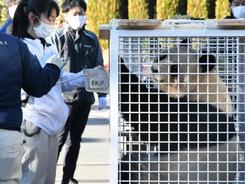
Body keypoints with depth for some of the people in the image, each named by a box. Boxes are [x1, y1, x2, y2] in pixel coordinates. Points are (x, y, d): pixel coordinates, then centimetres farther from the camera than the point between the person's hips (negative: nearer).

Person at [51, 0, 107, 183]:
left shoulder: (92, 39, 9)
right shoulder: (58, 38, -5)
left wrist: (102, 94, 11)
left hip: (85, 97, 5)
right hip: (64, 97, -5)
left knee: (75, 140, 11)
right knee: (59, 139, -6)